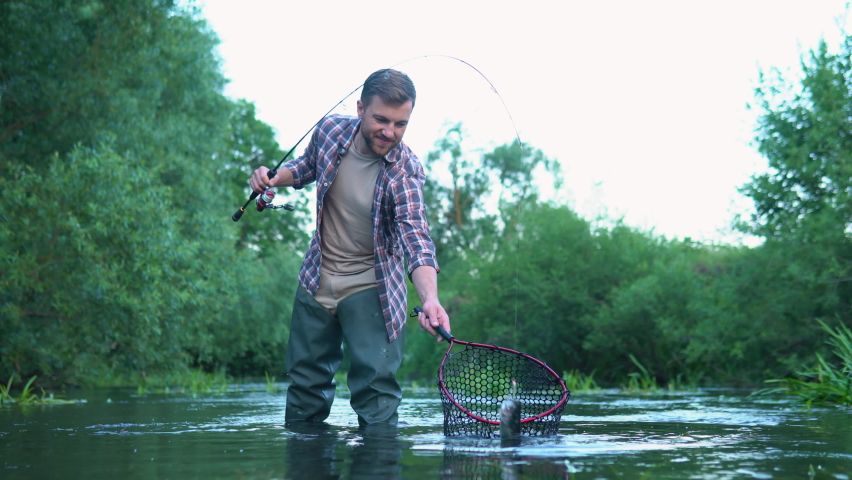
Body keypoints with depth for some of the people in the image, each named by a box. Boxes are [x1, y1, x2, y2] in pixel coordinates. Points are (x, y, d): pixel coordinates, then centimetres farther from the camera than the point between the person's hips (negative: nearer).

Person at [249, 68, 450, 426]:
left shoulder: (405, 171, -23)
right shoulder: (330, 130, -11)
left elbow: (415, 236, -37)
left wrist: (430, 298, -54)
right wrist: (274, 178, -9)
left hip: (370, 287, -4)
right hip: (316, 279, 4)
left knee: (376, 384, -12)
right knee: (305, 383, 14)